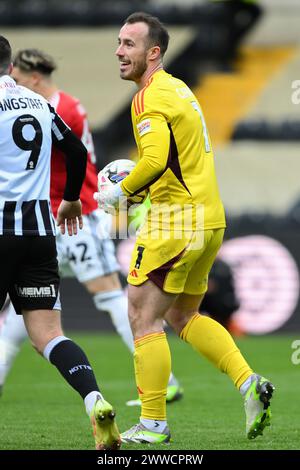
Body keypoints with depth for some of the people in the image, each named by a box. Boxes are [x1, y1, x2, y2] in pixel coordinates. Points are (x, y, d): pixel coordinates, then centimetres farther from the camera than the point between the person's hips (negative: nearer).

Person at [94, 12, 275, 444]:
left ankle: (153, 424, 2)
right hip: (209, 217, 10)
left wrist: (122, 191, -14)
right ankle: (249, 384, 7)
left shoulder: (150, 97, -14)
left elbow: (155, 161, -28)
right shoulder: (178, 88, 16)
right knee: (183, 316, 19)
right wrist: (139, 182, 16)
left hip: (176, 219, -10)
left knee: (143, 316, -1)